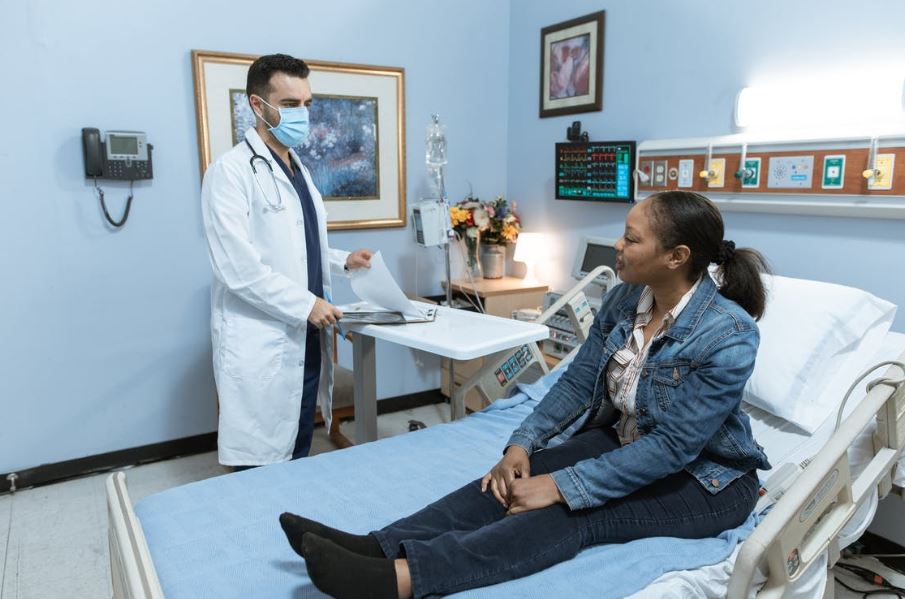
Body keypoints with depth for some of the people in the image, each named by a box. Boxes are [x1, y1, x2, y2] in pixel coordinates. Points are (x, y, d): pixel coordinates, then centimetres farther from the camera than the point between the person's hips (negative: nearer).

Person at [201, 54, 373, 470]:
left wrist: (342, 261, 9)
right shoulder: (231, 171, -11)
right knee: (261, 465, 3)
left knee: (298, 457, 17)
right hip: (260, 345, -8)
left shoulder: (299, 171, 15)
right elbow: (238, 267, -20)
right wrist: (305, 304, -20)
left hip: (305, 340, 8)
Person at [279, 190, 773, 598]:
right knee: (517, 478, -20)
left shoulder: (728, 336, -27)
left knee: (574, 513, -31)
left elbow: (670, 448, -28)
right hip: (624, 442, 6)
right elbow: (576, 381, -2)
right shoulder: (623, 300, -6)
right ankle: (380, 547, -30)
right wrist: (523, 443, -15)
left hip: (705, 478, -6)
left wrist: (564, 486, -30)